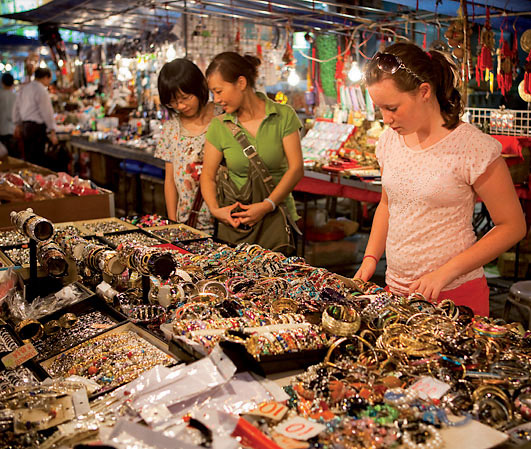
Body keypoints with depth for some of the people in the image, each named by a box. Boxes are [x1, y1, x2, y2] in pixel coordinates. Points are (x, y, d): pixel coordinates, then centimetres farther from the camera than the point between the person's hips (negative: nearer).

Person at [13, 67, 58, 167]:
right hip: (37, 127, -8)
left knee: (28, 159, 14)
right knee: (37, 160, -6)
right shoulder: (41, 90, -12)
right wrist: (52, 132, -11)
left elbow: (16, 107, 19)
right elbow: (47, 112, -14)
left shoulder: (24, 89, 13)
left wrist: (18, 124, 29)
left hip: (25, 126, 8)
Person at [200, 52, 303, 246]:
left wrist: (267, 205, -20)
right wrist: (215, 209, -16)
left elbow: (296, 168, -9)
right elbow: (208, 176, 3)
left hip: (278, 217, -1)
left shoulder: (284, 116, -4)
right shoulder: (218, 126, 1)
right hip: (234, 223, 1)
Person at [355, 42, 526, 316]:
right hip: (396, 289, 5)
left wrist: (445, 272, -19)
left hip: (455, 295, -5)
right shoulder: (390, 140, 3)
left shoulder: (472, 147, -15)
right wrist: (371, 257, 3)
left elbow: (513, 226, -11)